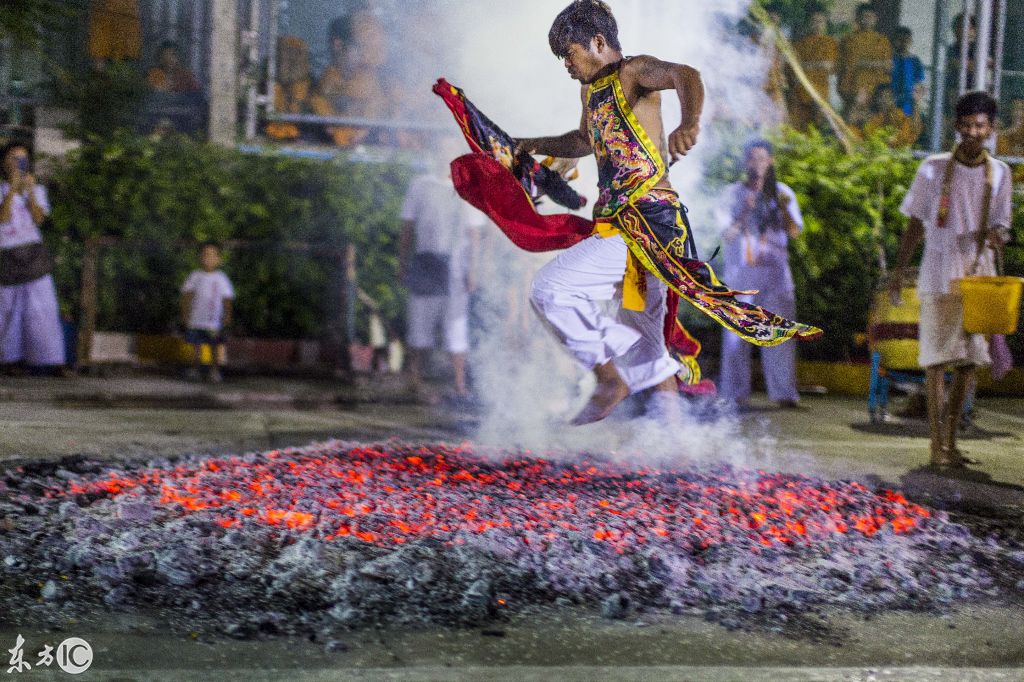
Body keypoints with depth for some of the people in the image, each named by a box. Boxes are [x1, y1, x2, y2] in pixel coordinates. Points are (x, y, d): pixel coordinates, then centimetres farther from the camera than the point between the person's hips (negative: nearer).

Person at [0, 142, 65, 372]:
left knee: (43, 308, -6)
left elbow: (39, 219, -3)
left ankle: (54, 363, -8)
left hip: (33, 254, 2)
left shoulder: (37, 189, 11)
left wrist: (30, 191, -14)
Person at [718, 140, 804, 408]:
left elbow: (794, 232, 1)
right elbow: (728, 234, 0)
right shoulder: (734, 193, 8)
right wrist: (746, 211, -16)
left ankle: (784, 393, -7)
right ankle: (734, 394, -1)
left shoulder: (782, 193, 11)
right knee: (736, 331, -5)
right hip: (741, 270, -1)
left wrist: (784, 208, -17)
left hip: (774, 269, 1)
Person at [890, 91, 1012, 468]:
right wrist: (900, 269, 3)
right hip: (939, 277, -3)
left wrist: (997, 235, -14)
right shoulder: (933, 169, -1)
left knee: (969, 359, 7)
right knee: (937, 358, -6)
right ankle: (938, 445, -4)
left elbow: (1000, 225, 10)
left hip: (979, 277, 3)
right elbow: (916, 222, 6)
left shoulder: (999, 173, 7)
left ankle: (951, 439, 18)